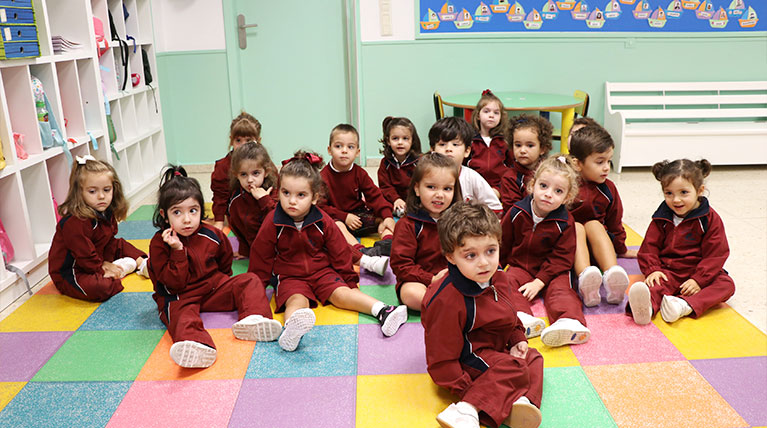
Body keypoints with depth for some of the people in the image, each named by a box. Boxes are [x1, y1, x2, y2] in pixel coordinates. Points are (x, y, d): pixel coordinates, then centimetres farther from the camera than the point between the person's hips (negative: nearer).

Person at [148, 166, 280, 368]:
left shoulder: (212, 235, 0)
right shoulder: (159, 244, -11)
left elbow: (225, 264, 22)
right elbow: (174, 283, -18)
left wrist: (223, 283, 15)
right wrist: (177, 251, -26)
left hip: (214, 287, 5)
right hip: (179, 296, -5)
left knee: (250, 281, -9)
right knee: (182, 313, -37)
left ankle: (253, 319, -36)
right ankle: (195, 344, -67)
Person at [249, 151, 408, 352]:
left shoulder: (322, 222, -6)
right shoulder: (272, 224, -9)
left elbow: (340, 252, 5)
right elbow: (260, 257, 1)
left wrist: (348, 278, 10)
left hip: (322, 271, 2)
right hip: (290, 277, -2)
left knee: (341, 293, -22)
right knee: (297, 301, -33)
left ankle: (383, 311, -36)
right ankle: (291, 328, -64)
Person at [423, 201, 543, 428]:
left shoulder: (498, 278, -3)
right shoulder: (448, 301, -30)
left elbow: (508, 316, 18)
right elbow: (442, 357, -23)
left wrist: (517, 340, 5)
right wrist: (465, 389, -21)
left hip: (495, 348, 9)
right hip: (466, 360, -9)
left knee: (533, 358, 6)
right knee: (513, 369, -23)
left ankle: (519, 402, -20)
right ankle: (467, 409, -31)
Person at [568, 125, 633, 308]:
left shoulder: (608, 189, 7)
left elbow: (614, 222, 20)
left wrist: (621, 249, 28)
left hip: (596, 244, 3)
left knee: (594, 224, -25)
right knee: (577, 226, -30)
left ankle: (612, 274, -51)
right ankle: (585, 278, -58)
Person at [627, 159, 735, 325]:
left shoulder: (710, 219, -2)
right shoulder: (662, 218, 5)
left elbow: (716, 254, -5)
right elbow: (650, 247, 7)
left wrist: (698, 280, -16)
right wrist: (652, 270, -12)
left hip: (699, 272, 0)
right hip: (668, 272, 0)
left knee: (726, 284, -25)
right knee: (655, 284, -30)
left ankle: (685, 306, -47)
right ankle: (646, 308, -63)